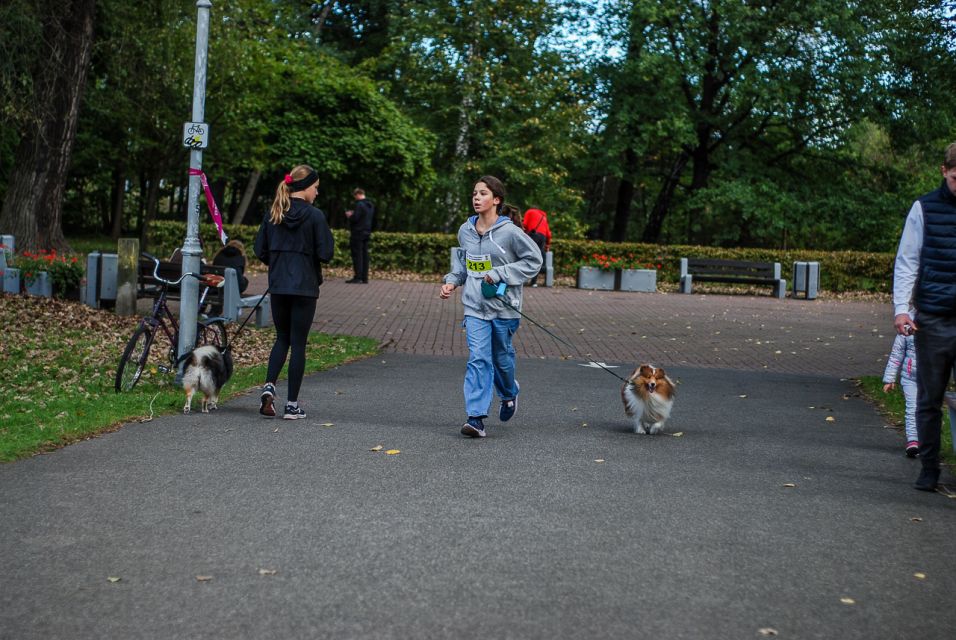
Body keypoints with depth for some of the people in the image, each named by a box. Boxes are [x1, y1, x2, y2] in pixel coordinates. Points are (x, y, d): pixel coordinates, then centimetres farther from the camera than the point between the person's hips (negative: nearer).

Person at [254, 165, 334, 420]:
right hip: (305, 287, -4)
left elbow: (260, 250, 5)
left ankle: (269, 387, -4)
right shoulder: (314, 215, -10)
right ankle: (292, 404, 6)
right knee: (298, 343, 3)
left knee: (282, 339, 18)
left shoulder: (272, 215, 4)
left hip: (278, 287, 4)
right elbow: (325, 253, -12)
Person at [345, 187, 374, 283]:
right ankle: (364, 278, 10)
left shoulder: (359, 204, -16)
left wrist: (349, 215, 2)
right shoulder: (371, 205, 12)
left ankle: (358, 277, -7)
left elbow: (354, 219, -21)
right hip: (367, 232, 8)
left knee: (357, 256, -5)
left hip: (358, 233, -8)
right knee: (364, 255, 9)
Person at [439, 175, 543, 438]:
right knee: (478, 359, -8)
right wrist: (452, 281, 4)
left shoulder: (509, 232, -12)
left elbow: (534, 260, -7)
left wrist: (499, 274, -14)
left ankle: (509, 393, 45)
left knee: (501, 356, 14)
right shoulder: (465, 231, 4)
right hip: (475, 306, 2)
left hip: (503, 306, -2)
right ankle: (476, 417, -11)